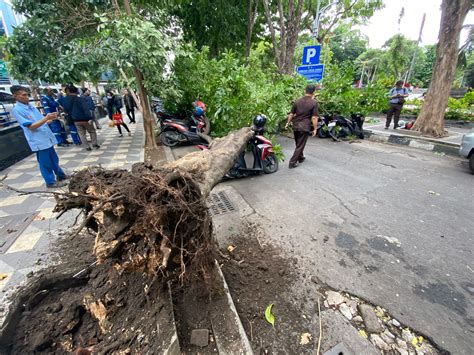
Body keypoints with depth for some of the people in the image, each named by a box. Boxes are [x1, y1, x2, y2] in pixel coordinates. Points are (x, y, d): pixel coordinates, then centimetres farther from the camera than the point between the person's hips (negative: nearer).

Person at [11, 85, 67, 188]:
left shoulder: (31, 106, 11)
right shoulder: (17, 110, -11)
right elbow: (31, 126, -18)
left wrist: (51, 119, -2)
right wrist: (46, 118, -25)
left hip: (47, 138, 7)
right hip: (39, 141, -7)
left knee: (54, 159, 18)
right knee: (45, 163, 4)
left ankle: (61, 175, 33)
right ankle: (51, 181, 15)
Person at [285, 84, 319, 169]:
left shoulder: (297, 101, 3)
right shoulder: (314, 103, -8)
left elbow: (291, 114, 6)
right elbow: (314, 117, -12)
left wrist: (288, 123, 19)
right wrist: (315, 129, -4)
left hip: (295, 126, 5)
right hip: (305, 127, -5)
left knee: (298, 144, 21)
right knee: (300, 145, 2)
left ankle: (301, 157, 39)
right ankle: (292, 162, 0)